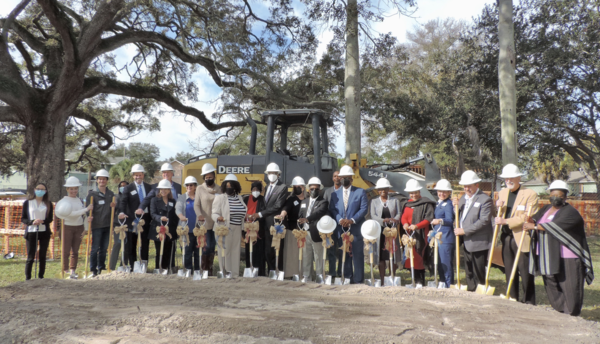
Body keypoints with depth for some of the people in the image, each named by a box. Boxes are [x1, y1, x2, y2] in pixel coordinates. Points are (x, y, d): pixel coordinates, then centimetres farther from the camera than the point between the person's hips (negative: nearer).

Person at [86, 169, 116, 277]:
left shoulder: (111, 194, 12)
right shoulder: (92, 194, 0)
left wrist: (114, 206, -3)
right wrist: (89, 216, -23)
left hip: (107, 225, 4)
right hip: (96, 225, -4)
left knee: (104, 248, 11)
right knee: (95, 248, -1)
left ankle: (101, 268, 22)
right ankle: (93, 270, 9)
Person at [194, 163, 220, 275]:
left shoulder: (219, 189, 8)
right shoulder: (200, 189, 2)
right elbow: (196, 205, -4)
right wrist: (199, 215, -20)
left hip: (216, 223, 2)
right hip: (204, 222, -2)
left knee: (212, 247, 7)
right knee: (206, 246, -3)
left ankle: (210, 269, 15)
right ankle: (204, 269, 7)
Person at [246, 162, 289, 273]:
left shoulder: (283, 187, -6)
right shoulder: (267, 187, 17)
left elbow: (277, 206, -15)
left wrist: (260, 214, -14)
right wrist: (255, 217, -1)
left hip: (276, 224, -6)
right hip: (267, 224, 7)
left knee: (277, 252, -2)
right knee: (268, 252, 9)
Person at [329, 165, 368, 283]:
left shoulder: (360, 192, 6)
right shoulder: (335, 194, 14)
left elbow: (364, 208, -3)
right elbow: (332, 209, 6)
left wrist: (352, 220, -15)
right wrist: (340, 220, -13)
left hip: (356, 229, -3)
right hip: (341, 230, 3)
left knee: (357, 255, -2)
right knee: (344, 255, 7)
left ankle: (358, 280, 5)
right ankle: (347, 278, 16)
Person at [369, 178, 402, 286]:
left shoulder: (395, 201, 14)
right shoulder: (374, 201, 12)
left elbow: (399, 213, 4)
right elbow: (373, 215, -1)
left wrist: (394, 220, -18)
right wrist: (384, 220, -17)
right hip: (379, 231, 0)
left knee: (393, 256, 0)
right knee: (381, 257, 1)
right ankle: (382, 280, 8)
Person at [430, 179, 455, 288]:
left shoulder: (448, 204, -11)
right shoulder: (438, 203, 16)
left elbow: (450, 220, -24)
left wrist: (440, 221, -40)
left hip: (446, 238, -9)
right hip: (438, 237, 10)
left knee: (446, 263, -6)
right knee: (440, 264, 15)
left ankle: (449, 286, 2)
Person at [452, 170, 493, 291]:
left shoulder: (485, 199, -11)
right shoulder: (463, 198, 13)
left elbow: (484, 220, -19)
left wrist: (464, 230, -19)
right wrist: (456, 206, -4)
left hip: (479, 243, -7)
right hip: (466, 243, 7)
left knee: (479, 274, 2)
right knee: (469, 273, 16)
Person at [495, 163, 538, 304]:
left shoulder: (530, 194, -7)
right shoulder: (502, 193, 13)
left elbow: (527, 217, -16)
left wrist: (506, 221, -19)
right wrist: (498, 207, -1)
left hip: (522, 239, -6)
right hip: (506, 238, 6)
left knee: (525, 273, 1)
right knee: (509, 273, 13)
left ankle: (529, 303, 14)